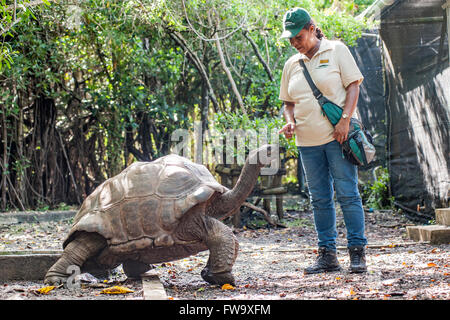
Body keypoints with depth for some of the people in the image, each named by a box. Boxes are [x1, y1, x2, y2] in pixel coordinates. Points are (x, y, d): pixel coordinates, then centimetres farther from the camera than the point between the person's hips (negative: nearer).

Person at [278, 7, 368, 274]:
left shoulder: (336, 50, 2)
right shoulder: (292, 65, 14)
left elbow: (353, 85, -3)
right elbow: (288, 102, 21)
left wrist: (345, 120, -14)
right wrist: (290, 121, 0)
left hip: (337, 136, -5)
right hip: (307, 141, 5)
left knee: (347, 193, -6)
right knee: (320, 199, 5)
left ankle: (358, 252, 0)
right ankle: (327, 254, 10)